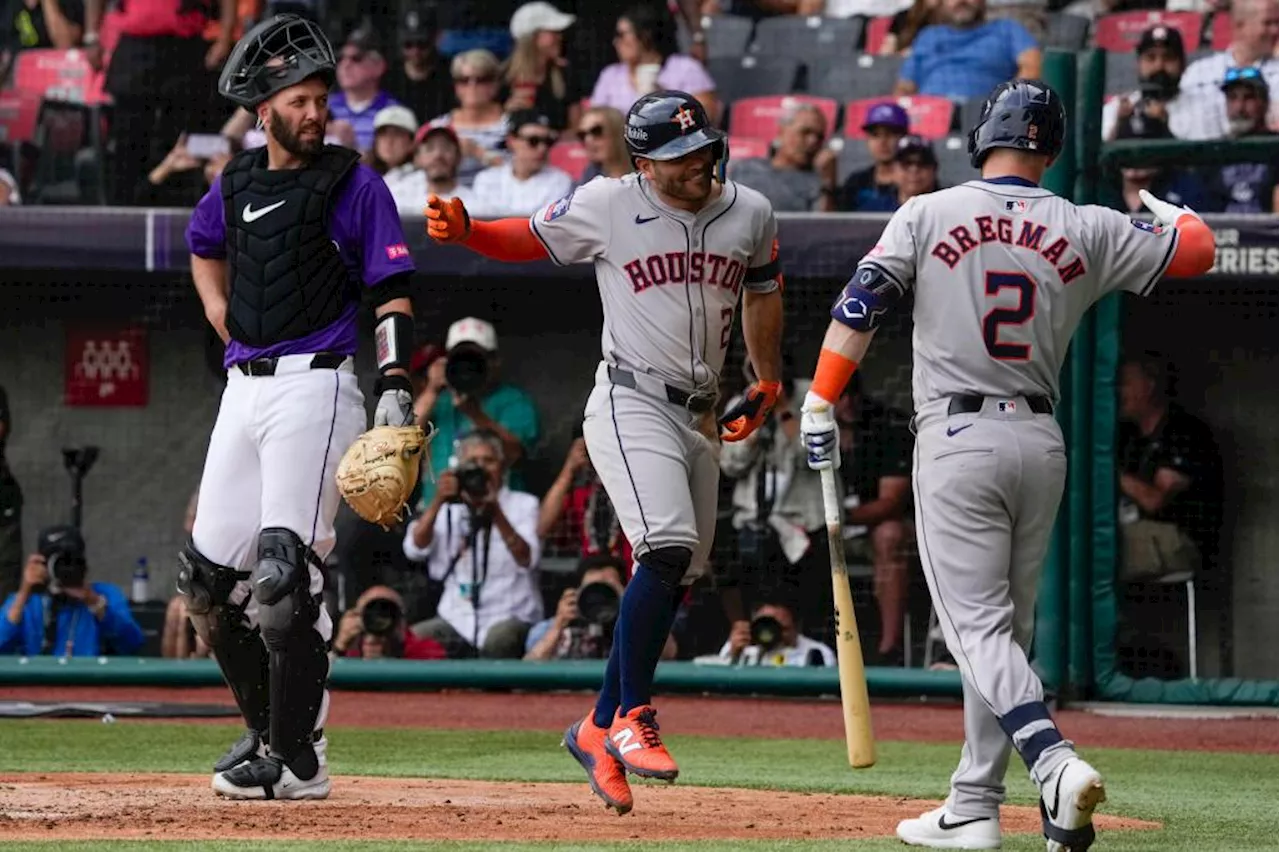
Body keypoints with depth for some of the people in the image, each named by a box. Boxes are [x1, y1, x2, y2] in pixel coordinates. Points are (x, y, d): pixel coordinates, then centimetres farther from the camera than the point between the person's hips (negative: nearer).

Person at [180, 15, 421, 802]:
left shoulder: (355, 186, -4)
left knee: (286, 568, -15)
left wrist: (396, 385, -19)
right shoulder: (236, 185, 13)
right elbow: (204, 246, 35)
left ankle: (298, 758, -11)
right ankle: (268, 728, 22)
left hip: (315, 383, -7)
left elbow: (393, 294, -8)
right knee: (211, 574, 7)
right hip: (245, 384, 7)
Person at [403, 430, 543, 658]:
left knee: (498, 640, -36)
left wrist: (495, 512, -25)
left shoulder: (524, 504, 5)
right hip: (457, 620, 3)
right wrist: (437, 502, -17)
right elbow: (414, 549, -5)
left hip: (511, 618, -3)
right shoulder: (449, 509, 12)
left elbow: (527, 560, -13)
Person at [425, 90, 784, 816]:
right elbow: (529, 239, 4)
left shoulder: (751, 215, 4)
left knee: (671, 584, 6)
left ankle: (600, 729, 17)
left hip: (701, 417, 6)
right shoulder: (607, 207, -8)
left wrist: (768, 384, 25)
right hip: (631, 405, -6)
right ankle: (633, 716, -16)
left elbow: (763, 291, 21)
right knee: (669, 548, -24)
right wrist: (463, 230, -15)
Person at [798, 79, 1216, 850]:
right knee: (1007, 627, 13)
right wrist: (1169, 213, 34)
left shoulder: (929, 215, -2)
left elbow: (860, 304, -8)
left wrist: (821, 405, -2)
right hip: (1042, 442, 4)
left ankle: (1055, 761, -29)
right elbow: (1197, 249, 12)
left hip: (958, 440, -4)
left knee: (978, 625, -6)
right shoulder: (1087, 231, 4)